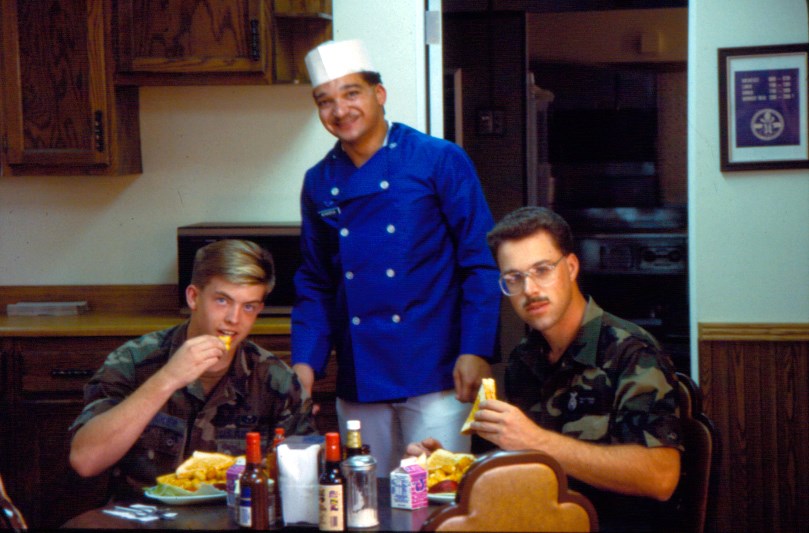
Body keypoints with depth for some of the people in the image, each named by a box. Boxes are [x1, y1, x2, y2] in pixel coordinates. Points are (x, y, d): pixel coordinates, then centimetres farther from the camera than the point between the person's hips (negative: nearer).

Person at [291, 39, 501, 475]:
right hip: (357, 381, 4)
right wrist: (305, 363, 4)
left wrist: (476, 350, -13)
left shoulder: (440, 161, -4)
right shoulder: (318, 184, 9)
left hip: (435, 374, -4)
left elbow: (481, 262, -6)